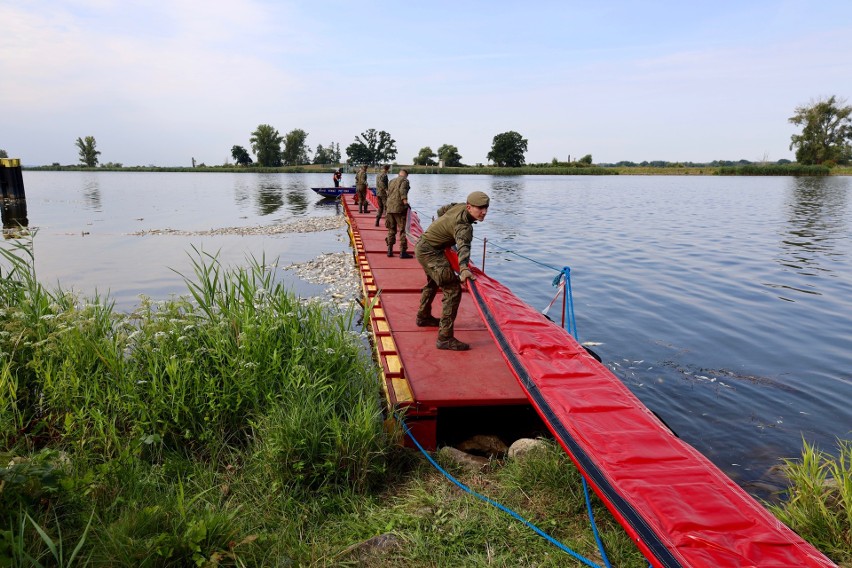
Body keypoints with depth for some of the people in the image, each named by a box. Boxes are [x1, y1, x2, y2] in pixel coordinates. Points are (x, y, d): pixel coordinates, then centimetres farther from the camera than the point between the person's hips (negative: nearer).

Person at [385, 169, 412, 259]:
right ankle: (403, 252, -6)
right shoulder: (405, 180, 0)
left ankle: (389, 250, 13)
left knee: (391, 230, 14)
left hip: (389, 207, 7)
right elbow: (402, 190, -18)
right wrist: (405, 201, -27)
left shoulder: (391, 181, 21)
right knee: (403, 230, -3)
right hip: (399, 208, -7)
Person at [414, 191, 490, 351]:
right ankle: (445, 338, -18)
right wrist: (464, 269, -64)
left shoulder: (459, 206, -3)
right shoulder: (464, 226, -29)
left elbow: (441, 211, 15)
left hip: (422, 244, 11)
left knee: (433, 283, 33)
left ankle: (423, 317, 55)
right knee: (453, 290, -18)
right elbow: (463, 247, -47)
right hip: (430, 252, -11)